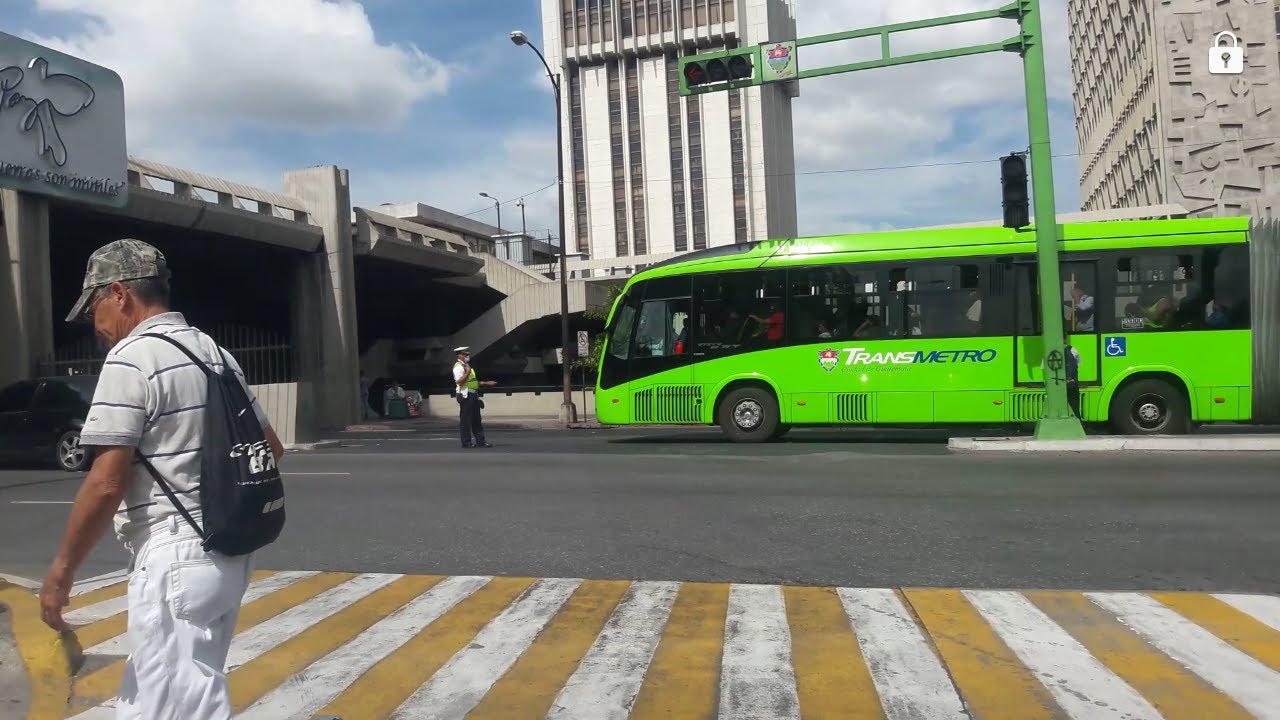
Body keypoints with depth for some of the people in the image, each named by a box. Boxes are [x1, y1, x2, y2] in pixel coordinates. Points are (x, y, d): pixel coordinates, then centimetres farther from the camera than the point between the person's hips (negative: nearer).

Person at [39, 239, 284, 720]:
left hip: (175, 558, -9)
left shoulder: (131, 358, -13)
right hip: (227, 549, 9)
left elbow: (107, 483, -17)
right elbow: (271, 449, 17)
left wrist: (61, 572, -7)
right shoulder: (216, 353, 12)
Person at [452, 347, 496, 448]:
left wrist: (485, 383, 25)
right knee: (465, 419, -4)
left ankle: (480, 441, 16)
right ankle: (466, 442, 2)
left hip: (473, 395, 10)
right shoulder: (458, 367, -10)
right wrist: (467, 372, -25)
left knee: (476, 419, 11)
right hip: (465, 395, -10)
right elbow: (459, 381, -23)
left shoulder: (467, 366, 22)